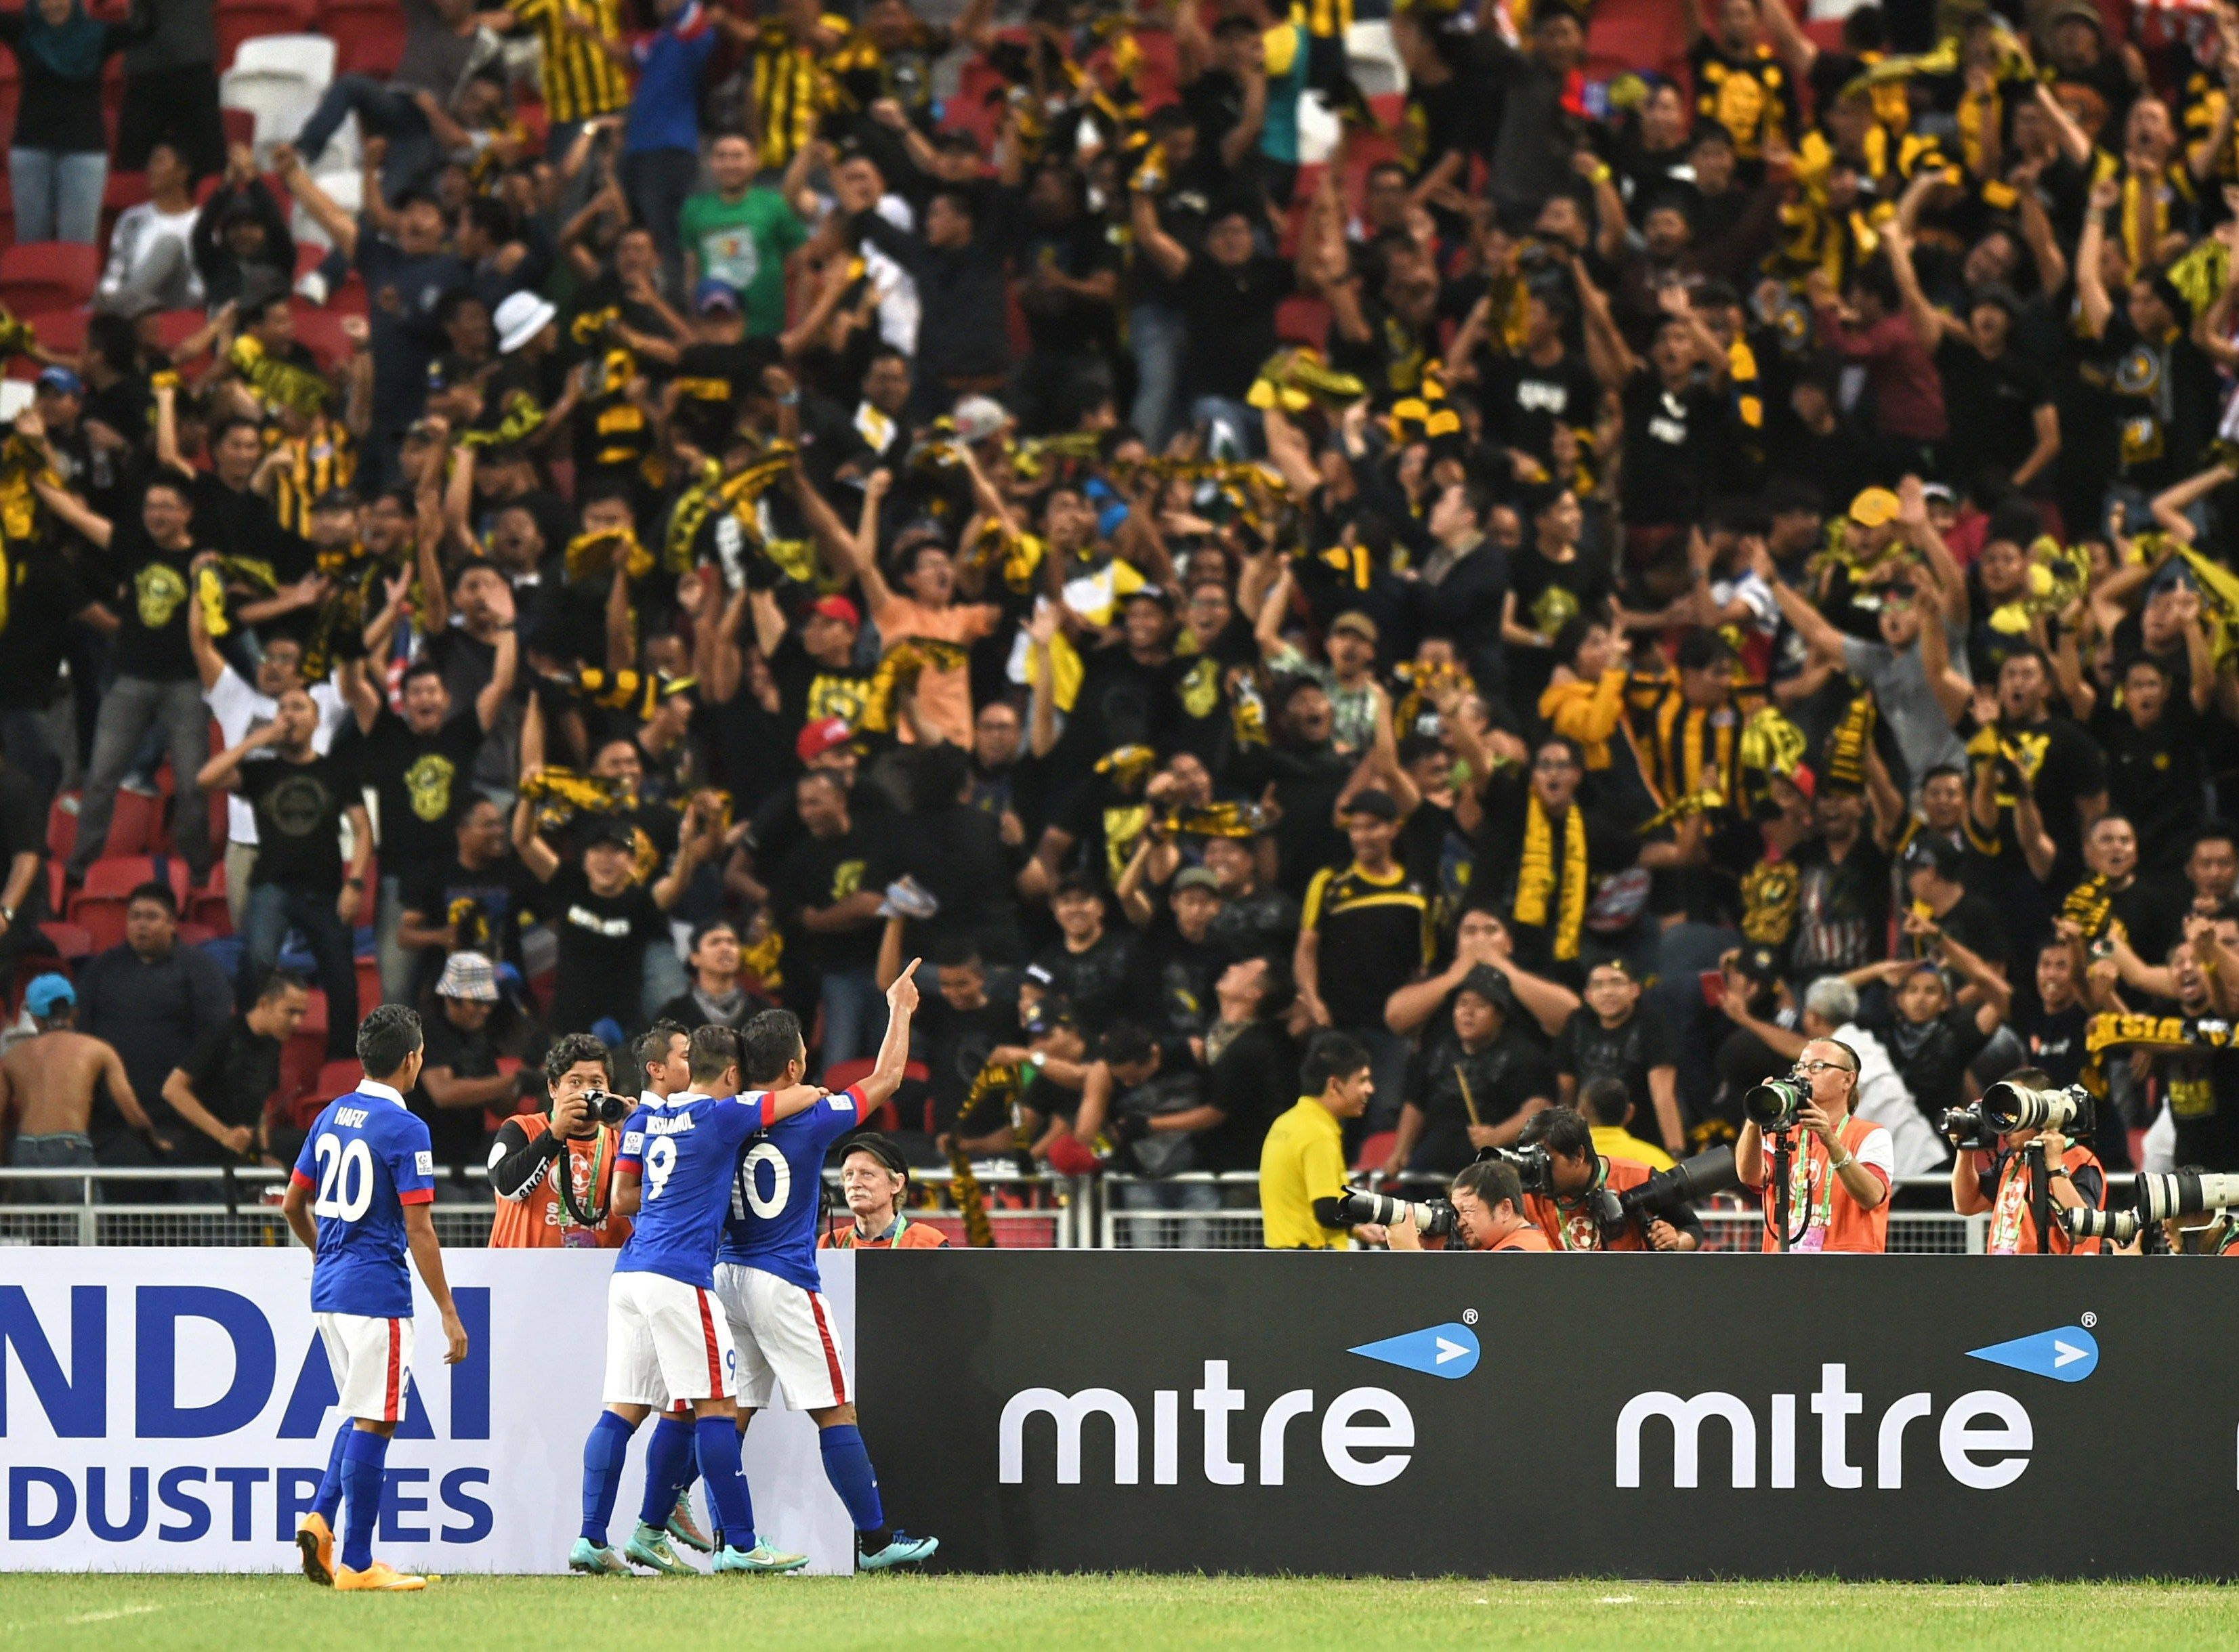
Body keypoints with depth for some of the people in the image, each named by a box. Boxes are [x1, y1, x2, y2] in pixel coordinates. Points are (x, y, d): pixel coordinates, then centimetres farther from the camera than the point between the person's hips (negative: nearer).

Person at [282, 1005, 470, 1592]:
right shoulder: (404, 1129, -12)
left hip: (328, 1291, 8)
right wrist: (449, 1315, -11)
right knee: (373, 1422, -3)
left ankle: (320, 1518, 3)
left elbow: (294, 1204, 18)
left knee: (361, 1415, 20)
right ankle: (356, 1563, -3)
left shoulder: (331, 1117, 10)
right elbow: (419, 1230, -14)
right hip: (377, 1292, -8)